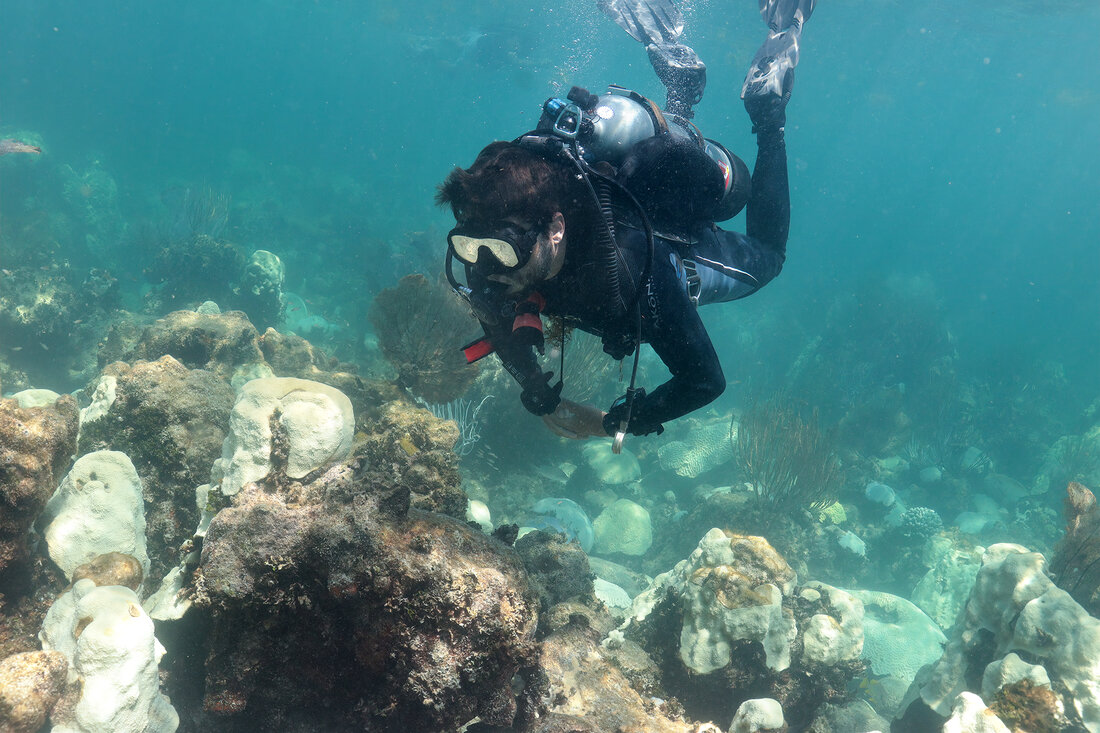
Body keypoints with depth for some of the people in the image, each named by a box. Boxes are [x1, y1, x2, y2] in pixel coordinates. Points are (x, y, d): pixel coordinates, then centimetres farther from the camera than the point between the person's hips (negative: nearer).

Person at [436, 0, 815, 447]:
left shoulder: (634, 272, -49)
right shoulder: (506, 234, -34)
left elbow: (704, 382, -37)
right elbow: (496, 320, -12)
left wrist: (612, 423, -28)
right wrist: (542, 400, -20)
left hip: (696, 256, -4)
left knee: (766, 255, 30)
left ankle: (768, 114, 29)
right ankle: (680, 85, 37)